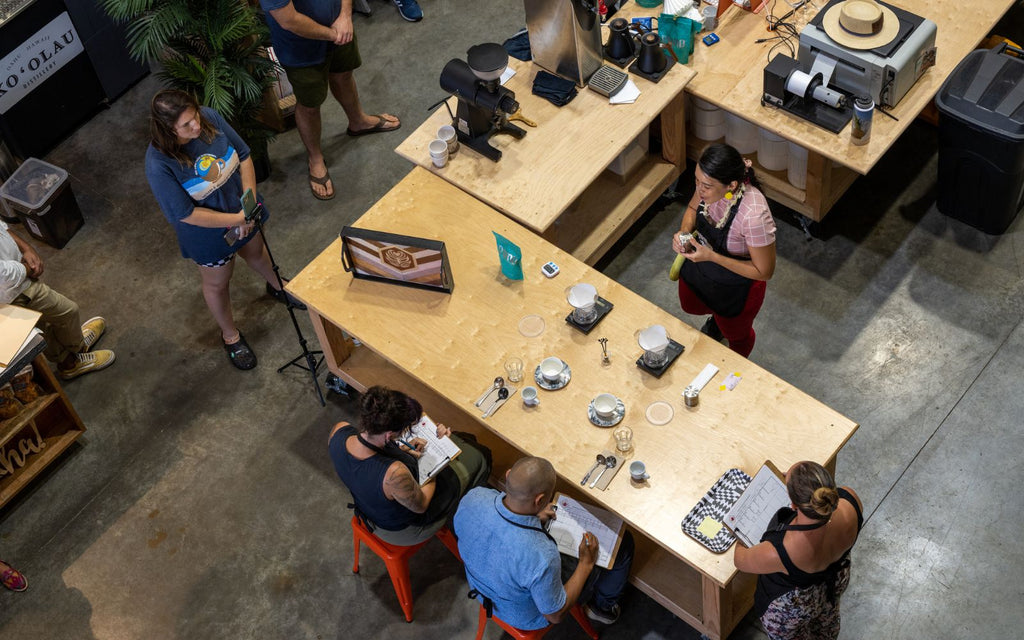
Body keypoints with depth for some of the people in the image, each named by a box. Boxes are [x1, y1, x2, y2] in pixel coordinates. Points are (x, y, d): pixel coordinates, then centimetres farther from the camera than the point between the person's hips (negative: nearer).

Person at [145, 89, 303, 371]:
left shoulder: (209, 117, -24)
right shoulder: (159, 165, -36)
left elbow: (244, 156, -11)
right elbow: (186, 214, -28)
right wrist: (236, 220, -27)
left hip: (242, 210, 4)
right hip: (208, 233, -4)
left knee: (255, 252, 33)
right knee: (217, 282, 22)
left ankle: (277, 287, 66)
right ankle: (230, 335, 49)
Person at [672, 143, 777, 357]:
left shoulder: (754, 215, -44)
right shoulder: (710, 182, -26)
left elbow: (764, 272, -30)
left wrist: (712, 257, -36)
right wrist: (684, 233, -22)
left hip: (736, 290, -5)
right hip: (698, 267, 5)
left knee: (735, 335, 28)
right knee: (691, 307, 36)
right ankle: (717, 318, 71)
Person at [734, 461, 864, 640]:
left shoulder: (778, 553, -47)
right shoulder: (850, 499, -38)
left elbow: (740, 561, -22)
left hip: (792, 606, -4)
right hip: (837, 579, 5)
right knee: (826, 624, 39)